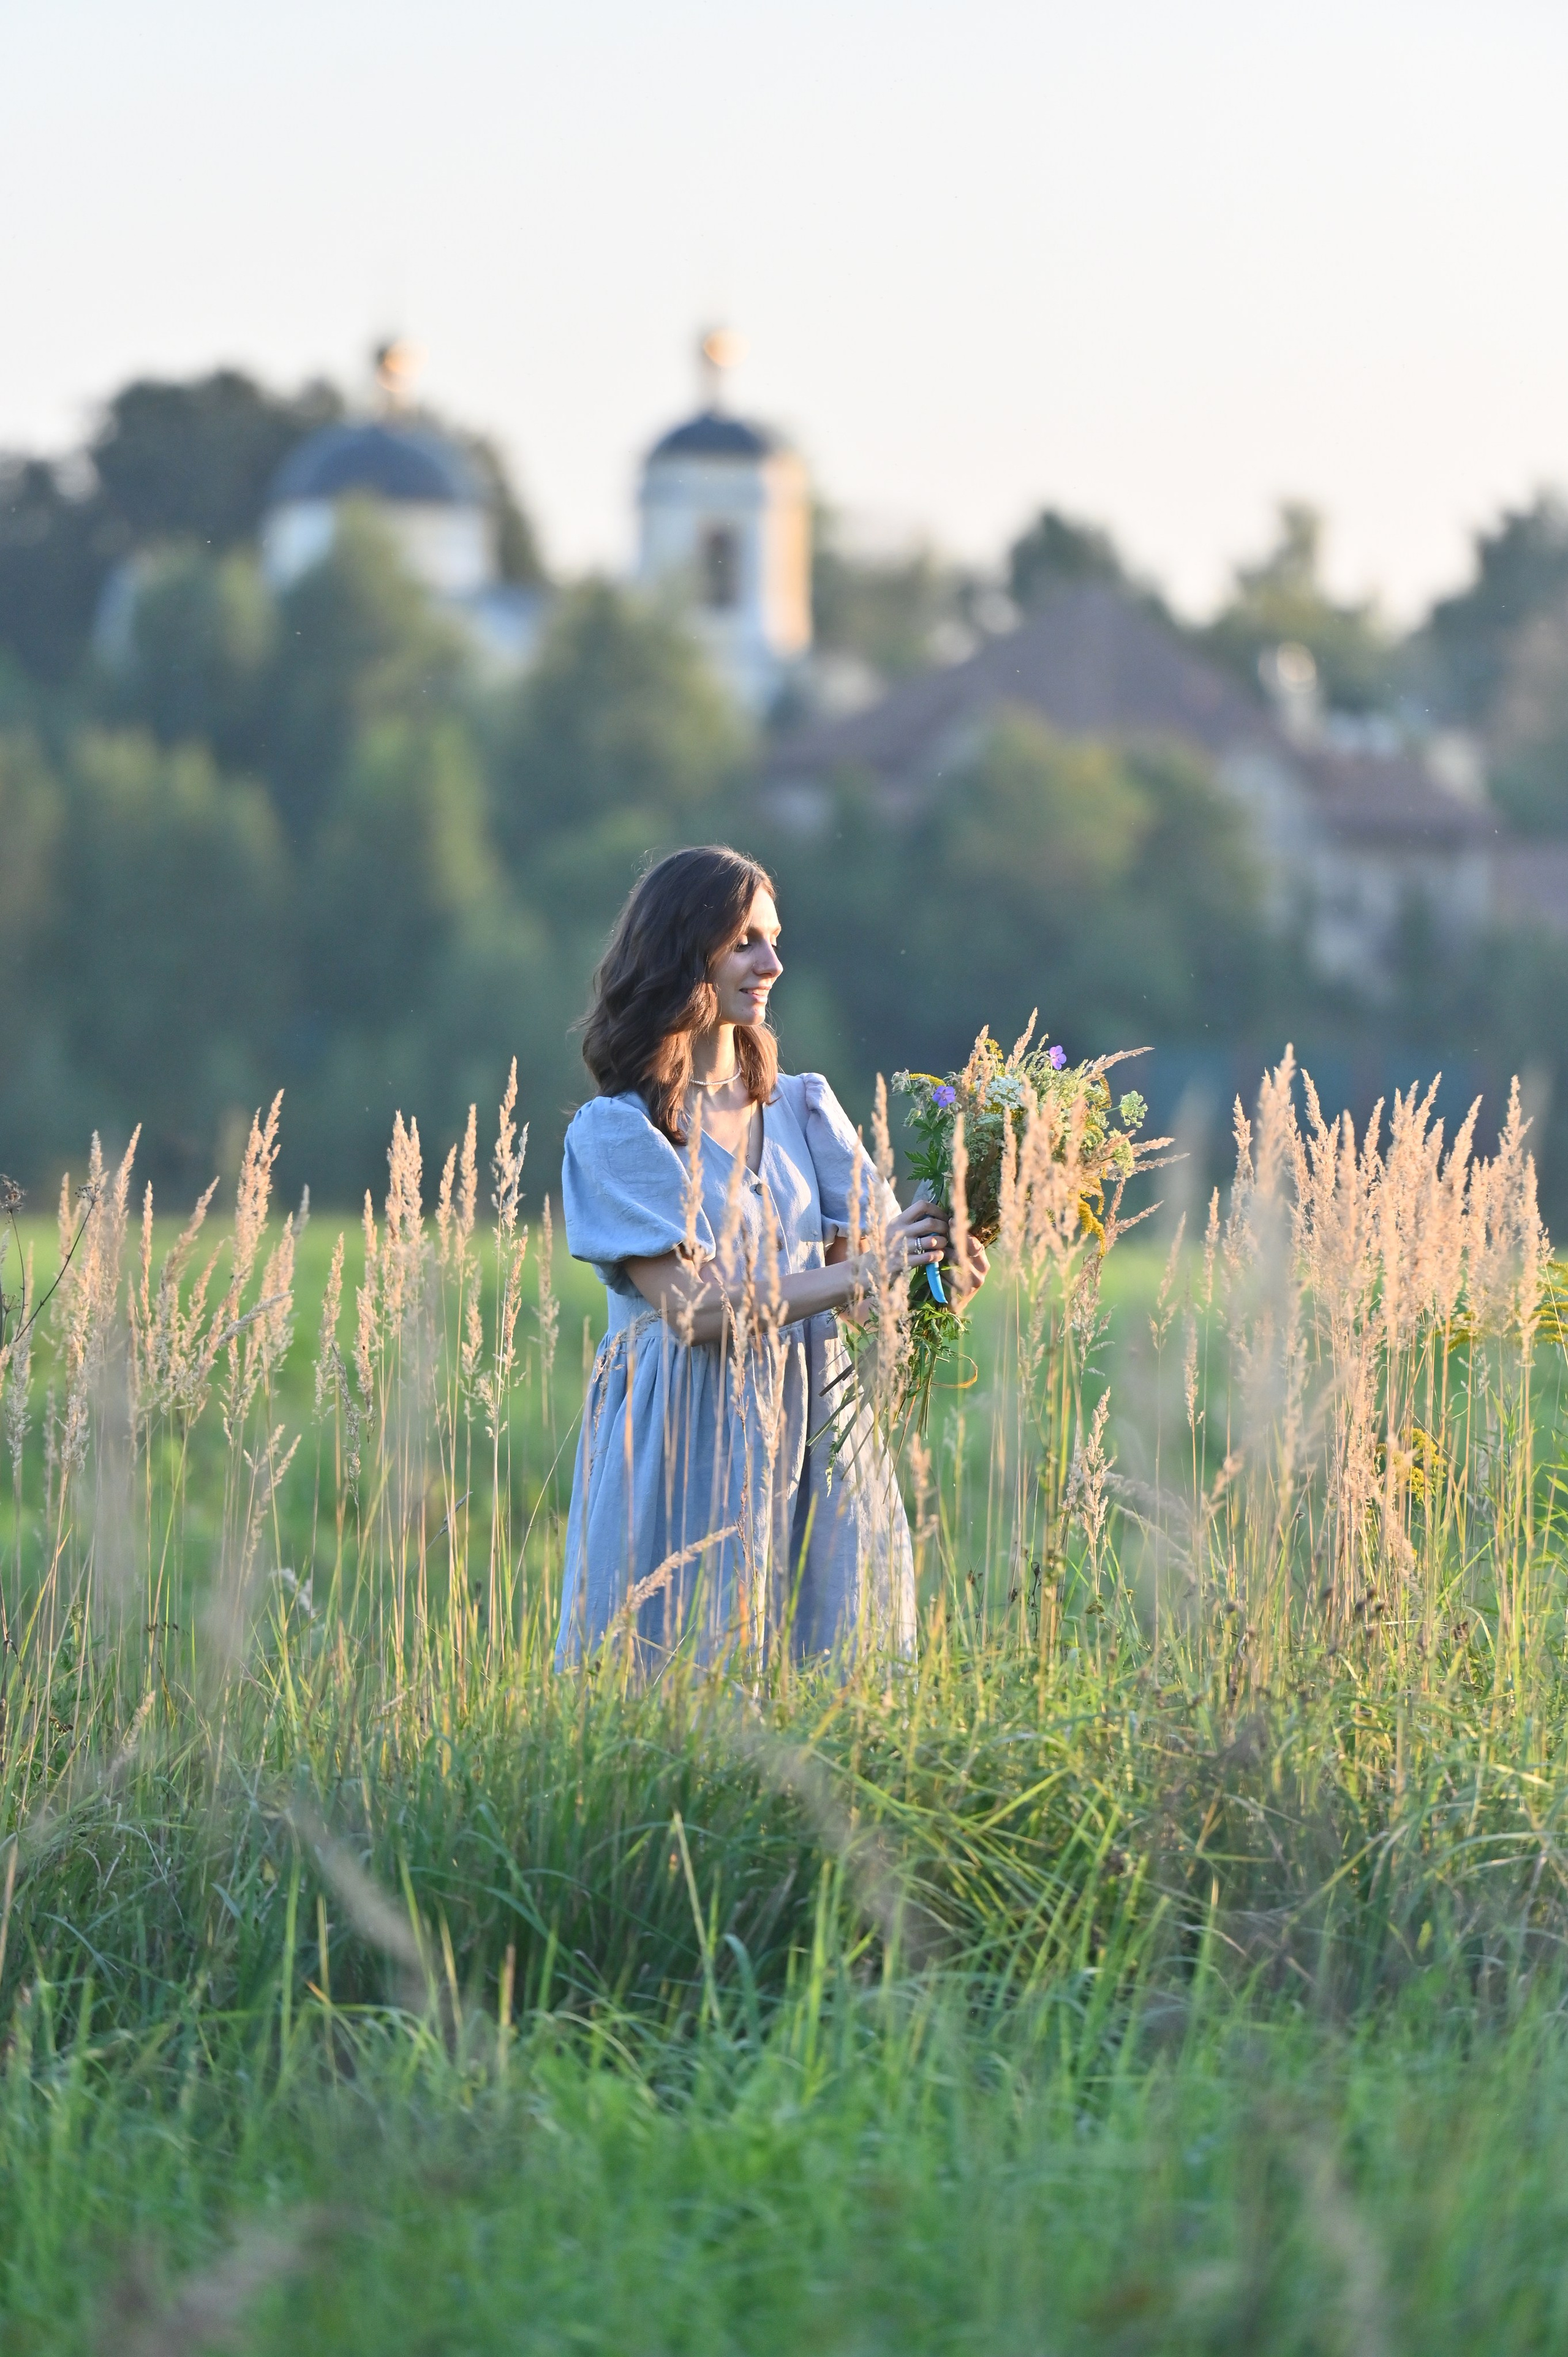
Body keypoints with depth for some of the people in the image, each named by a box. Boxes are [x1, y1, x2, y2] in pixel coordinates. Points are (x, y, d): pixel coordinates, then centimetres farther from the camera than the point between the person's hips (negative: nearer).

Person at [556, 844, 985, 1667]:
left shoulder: (803, 1106, 13)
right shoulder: (617, 1130, -5)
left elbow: (877, 1239, 4)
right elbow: (689, 1306, -14)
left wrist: (940, 1255, -19)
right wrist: (855, 1278, -21)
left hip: (813, 1429, 5)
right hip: (688, 1443, -5)